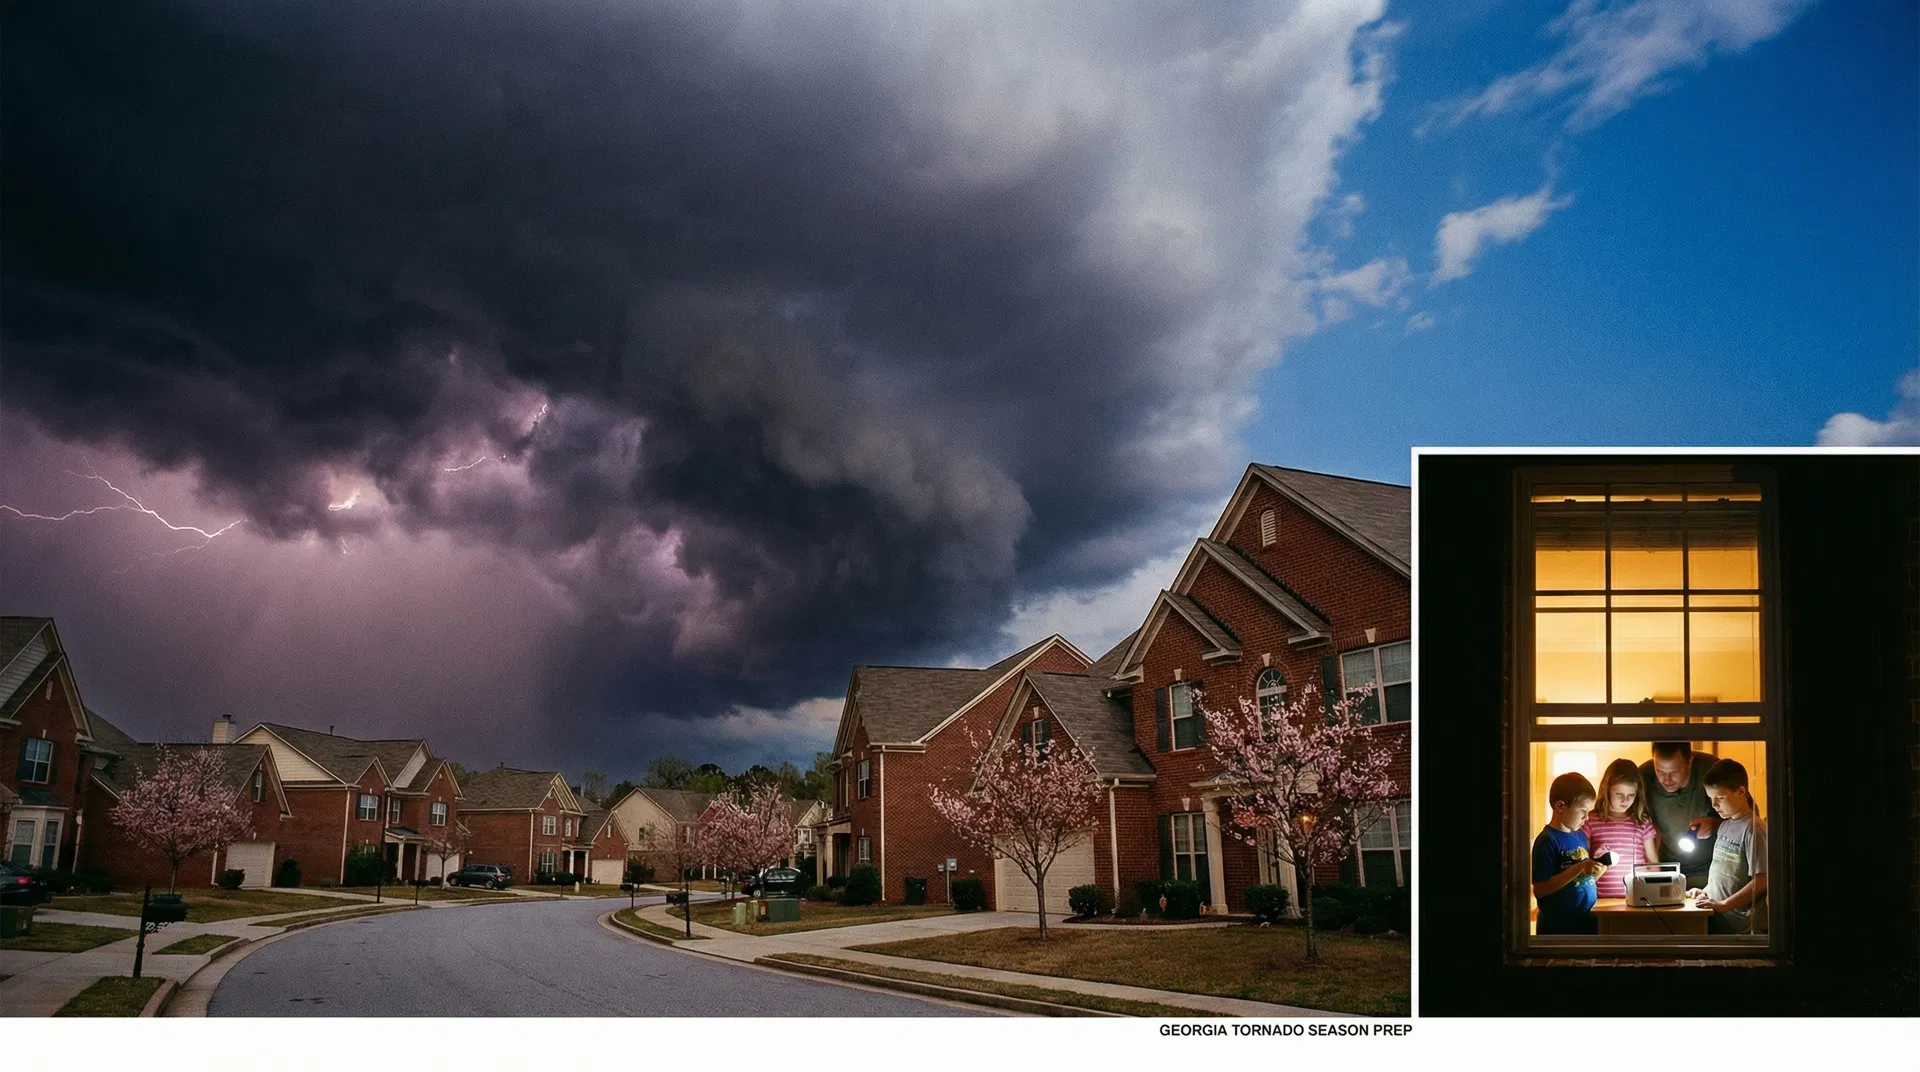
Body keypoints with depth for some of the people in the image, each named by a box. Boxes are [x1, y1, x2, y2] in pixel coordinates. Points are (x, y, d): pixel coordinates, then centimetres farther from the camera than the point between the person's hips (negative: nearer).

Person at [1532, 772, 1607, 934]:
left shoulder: (1581, 836, 9)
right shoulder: (1548, 841, -14)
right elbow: (1540, 890, -21)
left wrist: (1600, 866, -1)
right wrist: (1579, 868, -24)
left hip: (1586, 925, 8)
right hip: (1558, 930, -8)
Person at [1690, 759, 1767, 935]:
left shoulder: (1753, 828, -13)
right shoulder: (1725, 826, 13)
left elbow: (1761, 881, -18)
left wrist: (1723, 905, -20)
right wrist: (1705, 892, 8)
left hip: (1742, 926, -8)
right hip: (1717, 919, 8)